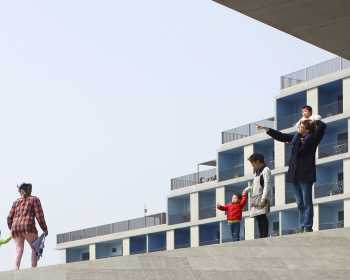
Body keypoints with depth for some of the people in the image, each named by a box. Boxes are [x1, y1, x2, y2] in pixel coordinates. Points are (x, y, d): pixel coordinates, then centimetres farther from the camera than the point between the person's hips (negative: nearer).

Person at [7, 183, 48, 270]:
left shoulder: (16, 202, 21)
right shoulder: (34, 199, 10)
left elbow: (10, 218, 15)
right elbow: (39, 215, 0)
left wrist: (12, 229, 30)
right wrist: (45, 229, 5)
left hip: (16, 228, 4)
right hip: (28, 227, -4)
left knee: (18, 251, 1)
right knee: (35, 248, 11)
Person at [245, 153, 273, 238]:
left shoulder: (266, 170, -4)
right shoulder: (256, 172, 23)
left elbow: (267, 185, -13)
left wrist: (264, 198, -20)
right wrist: (248, 189, 12)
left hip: (262, 199, -8)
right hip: (255, 198, 8)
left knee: (262, 217, -15)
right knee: (258, 217, 2)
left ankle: (265, 236, -20)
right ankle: (261, 236, 1)